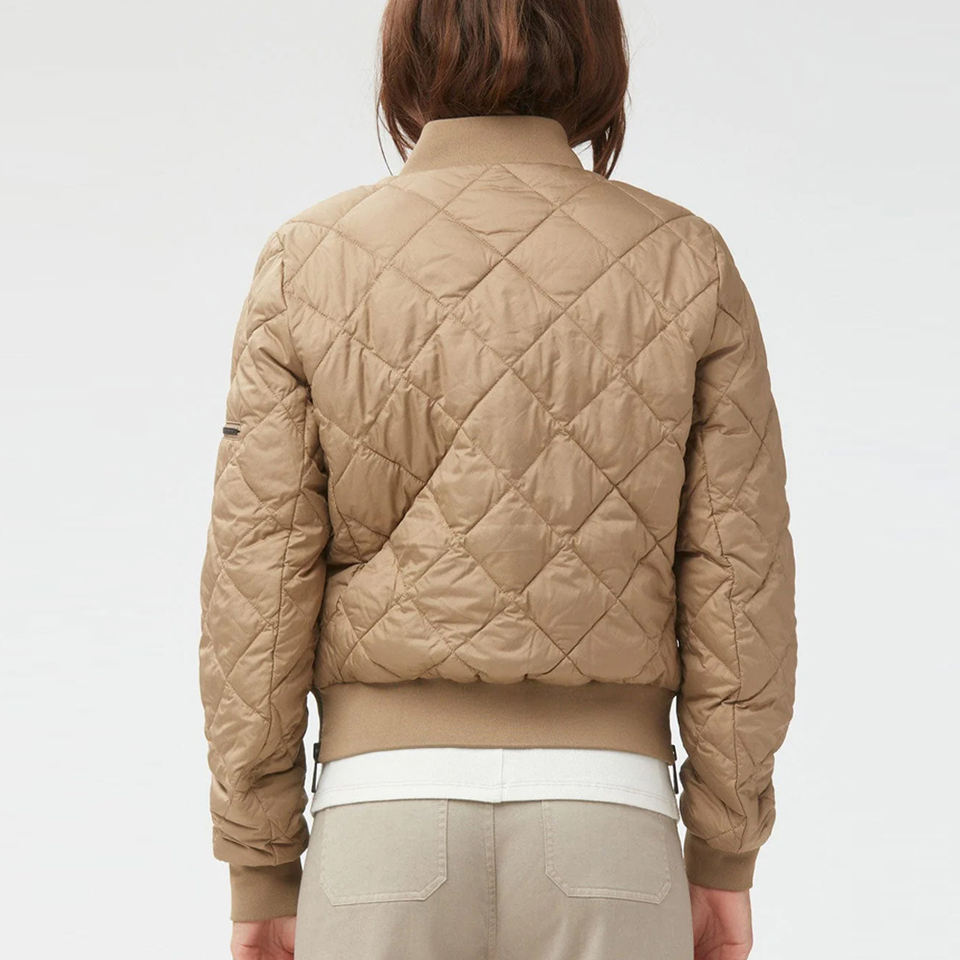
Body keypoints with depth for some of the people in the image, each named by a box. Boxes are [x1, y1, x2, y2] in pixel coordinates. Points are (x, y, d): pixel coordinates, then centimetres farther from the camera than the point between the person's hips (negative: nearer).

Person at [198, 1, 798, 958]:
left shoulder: (308, 265, -2)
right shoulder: (687, 263, 0)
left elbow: (256, 593, -3)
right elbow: (738, 585, -1)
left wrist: (260, 871, 5)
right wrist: (725, 857, 8)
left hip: (387, 825, 0)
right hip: (604, 829, 1)